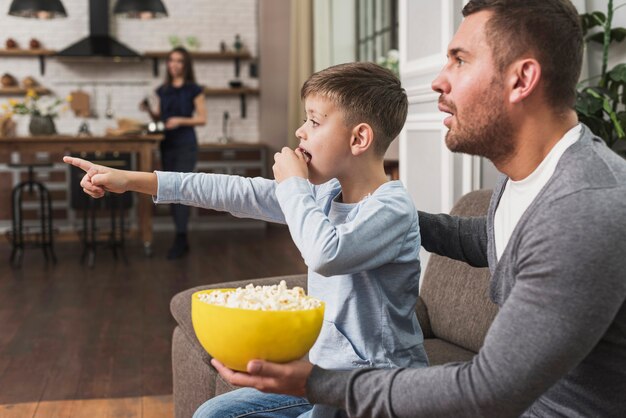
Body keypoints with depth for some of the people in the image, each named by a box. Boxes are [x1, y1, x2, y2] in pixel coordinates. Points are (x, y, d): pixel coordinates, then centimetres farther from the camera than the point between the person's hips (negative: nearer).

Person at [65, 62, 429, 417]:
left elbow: (326, 254, -38)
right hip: (324, 377, 7)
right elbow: (239, 193, 3)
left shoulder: (393, 208, -20)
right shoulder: (324, 193, 3)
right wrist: (132, 181, 2)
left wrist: (293, 185, -19)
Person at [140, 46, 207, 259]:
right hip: (166, 145, 6)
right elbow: (159, 118, 16)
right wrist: (149, 110, -4)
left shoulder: (194, 89, -3)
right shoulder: (163, 90, 11)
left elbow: (202, 118, -6)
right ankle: (182, 238, 15)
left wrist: (180, 120, -19)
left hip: (186, 145, -6)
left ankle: (180, 239, -9)